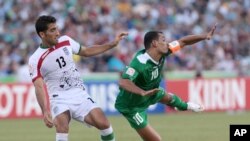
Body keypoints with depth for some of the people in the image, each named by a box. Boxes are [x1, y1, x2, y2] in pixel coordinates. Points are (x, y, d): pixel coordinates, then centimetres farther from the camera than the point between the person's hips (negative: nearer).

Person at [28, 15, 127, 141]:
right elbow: (39, 87, -17)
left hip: (80, 96, 4)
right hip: (59, 99, -4)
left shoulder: (66, 41, 4)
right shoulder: (35, 60, -10)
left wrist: (113, 44, 16)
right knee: (62, 127, -30)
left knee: (103, 123, -12)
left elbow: (86, 52, 20)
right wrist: (45, 112, -31)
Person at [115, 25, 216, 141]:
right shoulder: (139, 62, -40)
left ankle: (185, 106, 74)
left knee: (168, 97, 39)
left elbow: (182, 42, -2)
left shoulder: (161, 53, -16)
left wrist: (205, 36, -11)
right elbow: (123, 82, -53)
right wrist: (143, 92, -68)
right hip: (131, 107, -10)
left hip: (148, 93, 10)